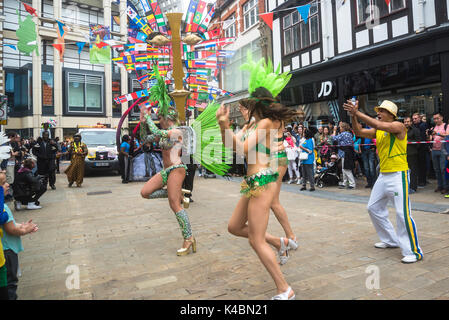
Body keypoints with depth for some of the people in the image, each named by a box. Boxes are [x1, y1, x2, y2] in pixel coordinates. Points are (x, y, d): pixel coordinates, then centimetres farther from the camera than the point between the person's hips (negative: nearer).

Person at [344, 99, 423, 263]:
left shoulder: (398, 126, -11)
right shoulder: (378, 131, 11)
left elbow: (377, 125, -27)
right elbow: (359, 132, 4)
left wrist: (357, 113, -24)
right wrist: (353, 115, -8)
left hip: (398, 175, -8)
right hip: (383, 175, 8)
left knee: (403, 213, -11)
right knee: (373, 208, 14)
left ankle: (414, 251, 1)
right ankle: (391, 240, 28)